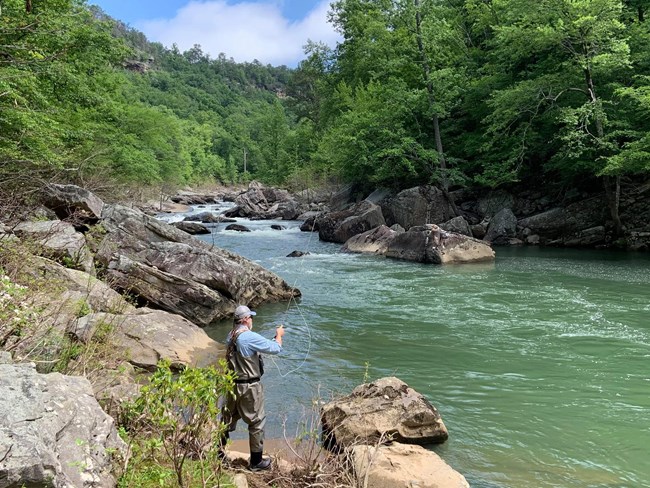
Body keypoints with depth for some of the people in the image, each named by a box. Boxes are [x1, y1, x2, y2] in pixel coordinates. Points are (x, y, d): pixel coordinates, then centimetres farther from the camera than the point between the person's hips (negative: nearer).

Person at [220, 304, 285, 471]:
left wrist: (273, 337, 17)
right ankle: (256, 462, 16)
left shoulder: (231, 336, 4)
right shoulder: (250, 337, -22)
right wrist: (279, 335, 3)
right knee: (257, 422, 6)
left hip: (233, 384, 8)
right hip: (249, 387, -8)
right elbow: (275, 348, -16)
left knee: (228, 418, 22)